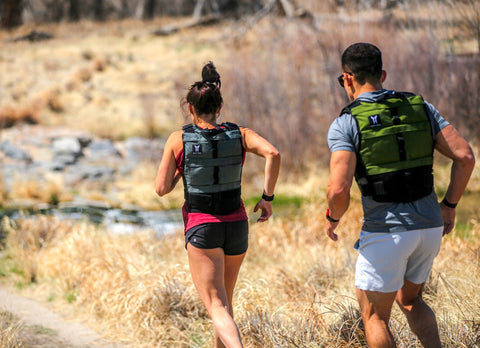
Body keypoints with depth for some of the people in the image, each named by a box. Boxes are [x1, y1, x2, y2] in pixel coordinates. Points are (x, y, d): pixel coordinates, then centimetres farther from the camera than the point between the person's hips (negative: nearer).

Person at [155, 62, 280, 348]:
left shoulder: (178, 140, -3)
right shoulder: (239, 135, 1)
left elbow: (162, 188, -2)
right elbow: (273, 154, -16)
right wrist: (267, 198, -9)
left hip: (200, 228, -3)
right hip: (236, 227, 3)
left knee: (217, 308, -10)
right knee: (225, 300, 24)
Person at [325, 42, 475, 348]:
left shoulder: (346, 123, -7)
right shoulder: (420, 107, 6)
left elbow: (339, 189, -19)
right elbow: (465, 157, -1)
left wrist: (333, 218, 2)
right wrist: (449, 205, 11)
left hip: (386, 232, -5)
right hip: (430, 228, 5)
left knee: (375, 317, 11)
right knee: (410, 300, 27)